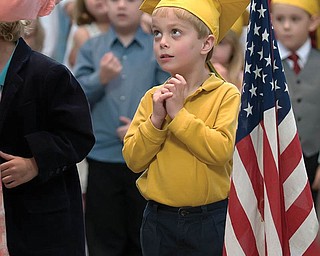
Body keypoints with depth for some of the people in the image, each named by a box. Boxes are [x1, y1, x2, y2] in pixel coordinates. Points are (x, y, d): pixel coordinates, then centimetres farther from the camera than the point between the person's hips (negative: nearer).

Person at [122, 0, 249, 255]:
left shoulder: (226, 94, -7)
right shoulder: (153, 97, 4)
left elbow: (221, 151, -21)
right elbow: (133, 160, -2)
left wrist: (178, 113, -18)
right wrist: (156, 119, -14)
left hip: (210, 220, -3)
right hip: (159, 220, 3)